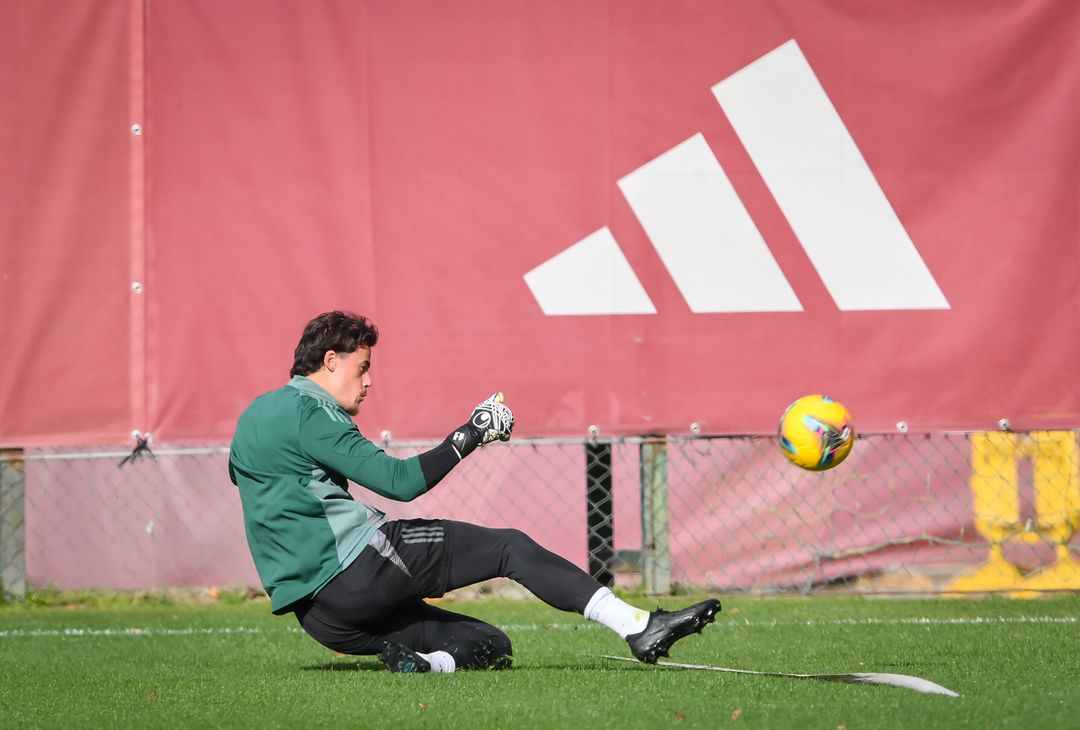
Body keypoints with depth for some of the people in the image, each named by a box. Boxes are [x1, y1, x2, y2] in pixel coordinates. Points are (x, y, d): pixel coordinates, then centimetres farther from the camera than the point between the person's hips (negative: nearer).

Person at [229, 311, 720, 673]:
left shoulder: (253, 418, 21)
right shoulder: (307, 411, -8)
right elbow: (399, 481, -15)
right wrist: (470, 435, -7)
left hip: (322, 616, 10)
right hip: (354, 566, -9)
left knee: (491, 646, 13)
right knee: (510, 548, -5)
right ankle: (637, 627, -17)